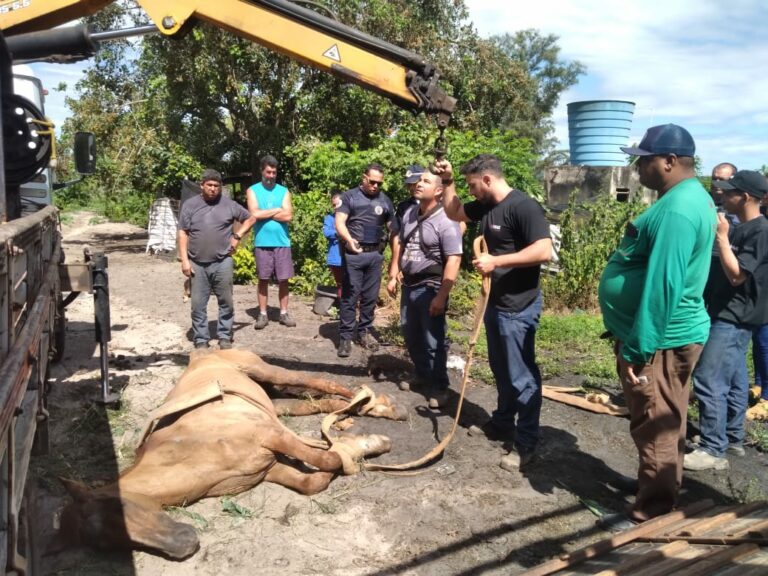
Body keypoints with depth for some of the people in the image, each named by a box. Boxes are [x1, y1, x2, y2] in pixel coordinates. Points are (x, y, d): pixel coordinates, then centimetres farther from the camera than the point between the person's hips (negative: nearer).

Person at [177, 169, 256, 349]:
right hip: (197, 264, 0)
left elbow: (250, 219, 14)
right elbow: (183, 234, 3)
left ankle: (225, 336, 19)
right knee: (198, 304, 5)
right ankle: (201, 339, 15)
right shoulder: (190, 205, 3)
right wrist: (184, 260, -5)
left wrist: (237, 236, 1)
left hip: (222, 263, 0)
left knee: (226, 302, 6)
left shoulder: (229, 204, 2)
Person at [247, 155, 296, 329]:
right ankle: (263, 314, 13)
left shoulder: (284, 191, 7)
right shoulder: (253, 190, 4)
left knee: (283, 279, 4)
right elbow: (254, 214, -12)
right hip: (262, 243, -1)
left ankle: (284, 313, 15)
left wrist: (264, 213, -6)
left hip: (282, 242, 1)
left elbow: (288, 216, -6)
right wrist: (277, 211, -5)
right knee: (263, 279, 6)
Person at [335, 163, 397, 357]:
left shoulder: (385, 201, 10)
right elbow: (339, 222, -9)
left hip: (375, 254, 3)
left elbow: (393, 229, 12)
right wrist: (349, 239, -30)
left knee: (370, 296, 8)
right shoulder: (349, 196, 0)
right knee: (349, 296, -2)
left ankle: (364, 332, 20)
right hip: (353, 254, -3)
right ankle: (345, 336, 2)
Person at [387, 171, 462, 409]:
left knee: (433, 342, 1)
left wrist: (442, 296, -24)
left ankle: (439, 387, 16)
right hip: (409, 285, 7)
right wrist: (393, 276, 13)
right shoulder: (409, 213, 6)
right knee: (411, 337, 18)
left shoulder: (445, 221, -17)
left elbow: (453, 260, -21)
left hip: (430, 289, -7)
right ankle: (422, 375, 38)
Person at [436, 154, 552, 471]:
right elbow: (453, 212, 25)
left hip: (519, 307, -10)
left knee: (521, 376, -1)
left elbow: (544, 250, -28)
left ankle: (526, 444, 9)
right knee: (501, 370, 21)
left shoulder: (523, 206, -20)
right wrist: (448, 182, 9)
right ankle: (502, 422, 37)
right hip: (496, 301, 10)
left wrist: (495, 261, -27)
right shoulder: (485, 206, 8)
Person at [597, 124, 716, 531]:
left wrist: (638, 348, -24)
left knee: (654, 430, 1)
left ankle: (651, 515, 14)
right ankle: (659, 491, 38)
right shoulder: (690, 197, 12)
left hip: (658, 341, -11)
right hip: (670, 335, 11)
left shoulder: (675, 209, -23)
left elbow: (662, 286, -28)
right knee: (665, 426, 22)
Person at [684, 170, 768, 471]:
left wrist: (722, 237, -19)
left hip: (734, 318, -10)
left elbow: (737, 275, -22)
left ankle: (713, 451, -6)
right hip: (726, 315, 10)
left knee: (709, 381, -12)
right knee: (733, 380, 16)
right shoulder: (740, 228, 13)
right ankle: (732, 439, 26)